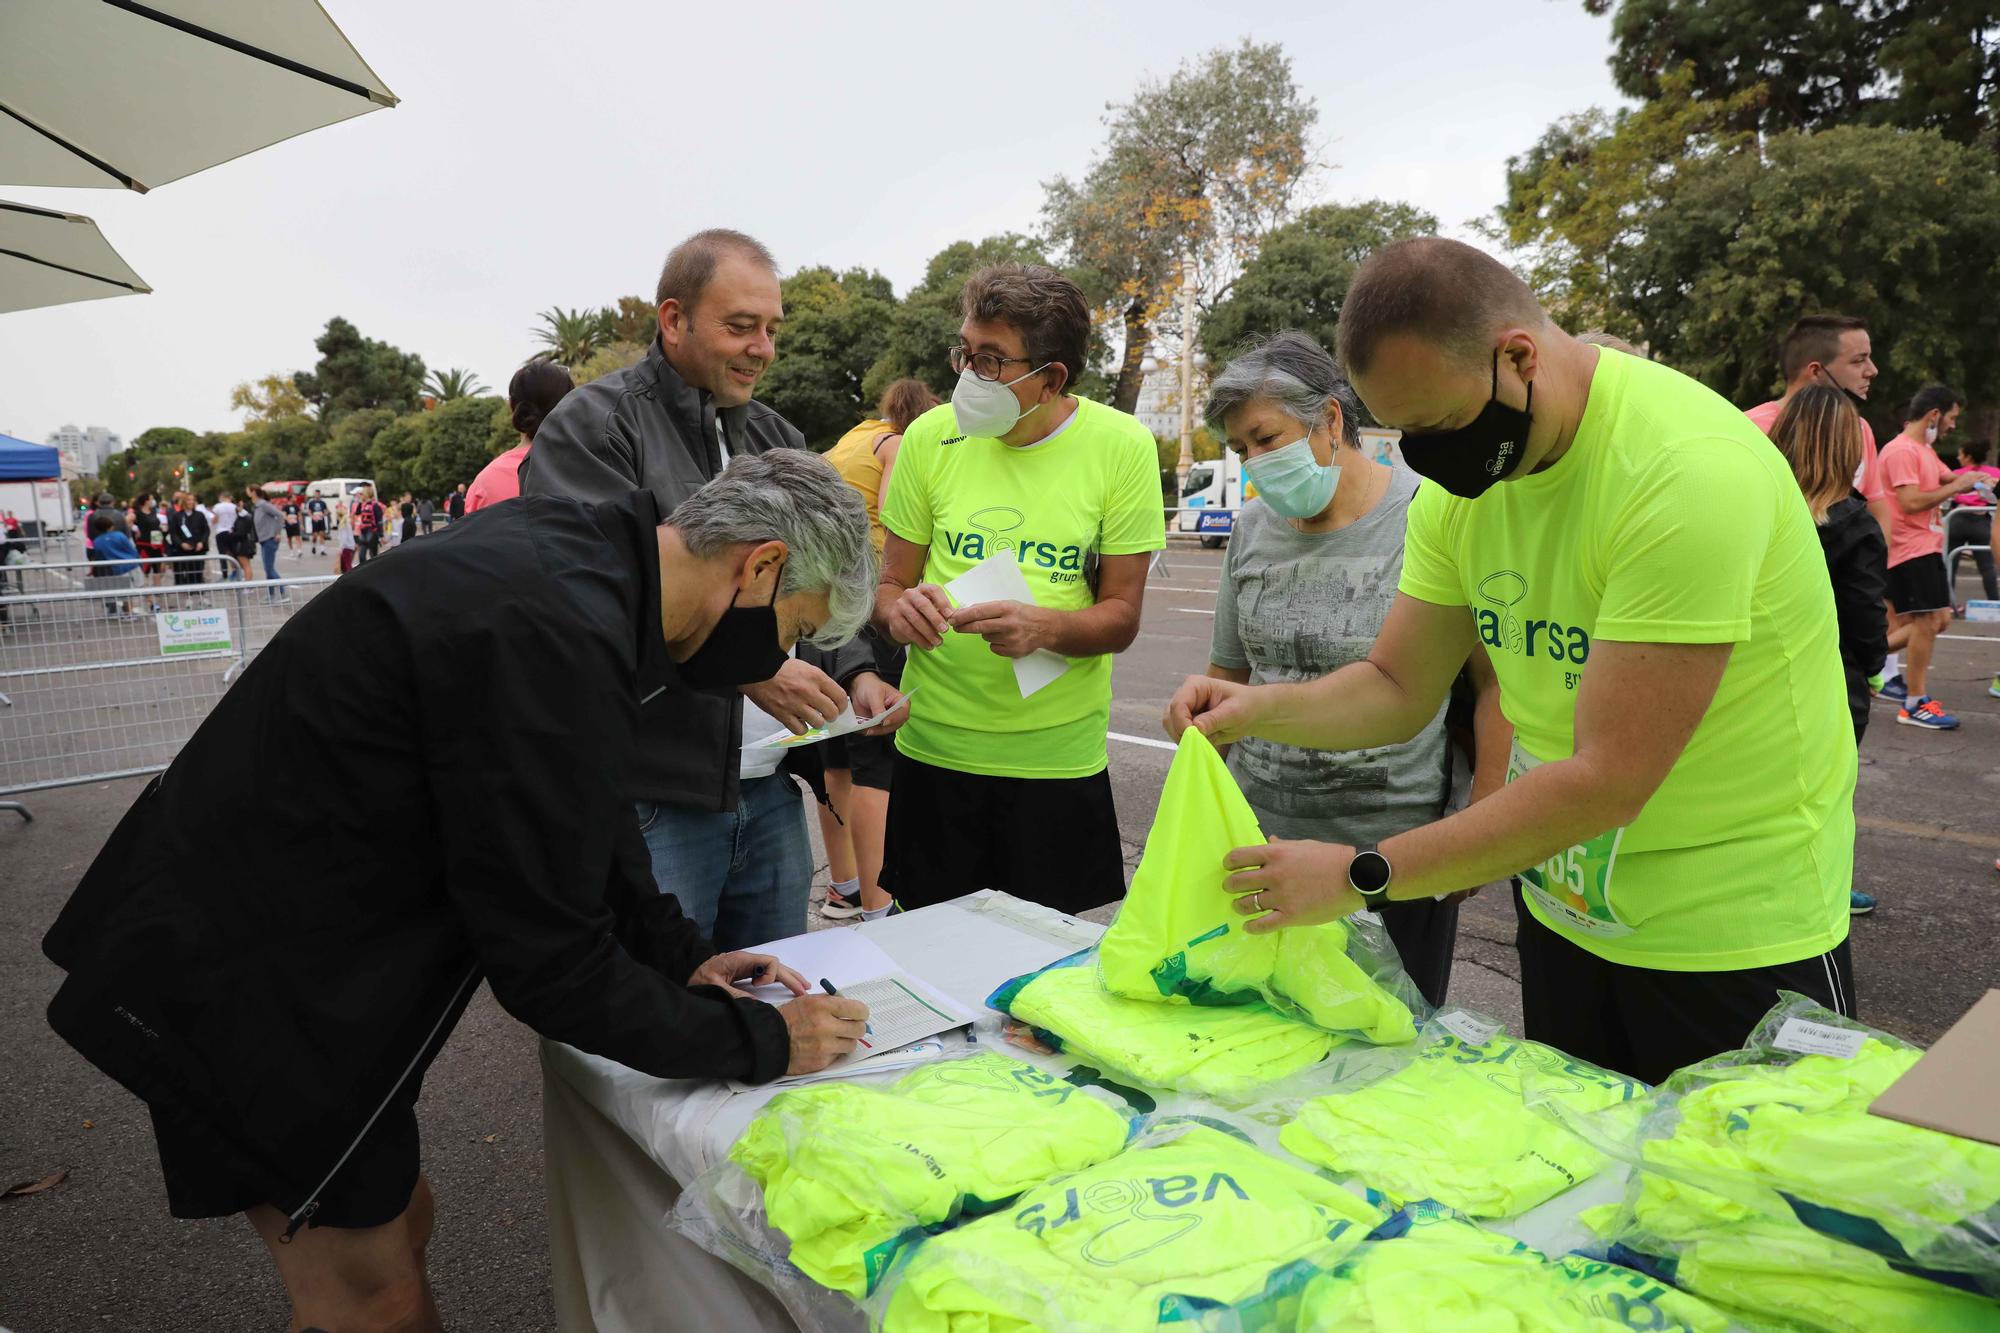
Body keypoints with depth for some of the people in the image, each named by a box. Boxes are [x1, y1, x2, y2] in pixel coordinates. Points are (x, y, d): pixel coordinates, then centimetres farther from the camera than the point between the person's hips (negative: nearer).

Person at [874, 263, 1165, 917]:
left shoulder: (1122, 446, -6)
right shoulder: (931, 437, -1)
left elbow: (1122, 616, -5)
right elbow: (890, 586, 5)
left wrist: (1043, 627, -25)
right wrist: (900, 610, -18)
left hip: (1059, 758, -1)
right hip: (934, 747, 2)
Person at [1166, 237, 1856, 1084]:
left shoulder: (1690, 473, -27)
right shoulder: (1462, 477, -3)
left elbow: (1606, 781, -29)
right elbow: (1398, 689, 3)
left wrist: (1363, 875, -26)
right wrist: (1258, 709, -17)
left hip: (1735, 932, -6)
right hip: (1565, 910, 7)